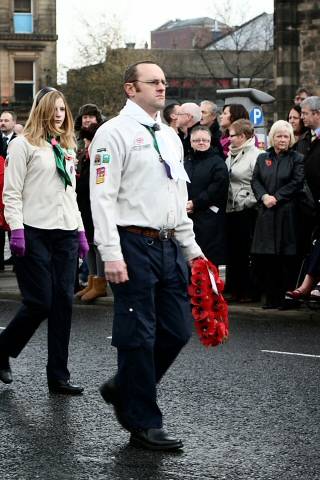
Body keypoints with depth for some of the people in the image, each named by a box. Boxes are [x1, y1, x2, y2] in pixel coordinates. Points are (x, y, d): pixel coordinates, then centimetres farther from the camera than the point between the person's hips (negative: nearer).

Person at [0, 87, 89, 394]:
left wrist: (80, 230, 15)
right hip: (34, 233, -6)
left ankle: (58, 377, 7)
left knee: (63, 303, 2)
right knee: (39, 303, -8)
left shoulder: (66, 148, 18)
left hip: (65, 233, 6)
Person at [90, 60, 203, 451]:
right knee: (139, 337, -2)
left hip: (170, 245, 8)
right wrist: (111, 254, -19)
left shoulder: (170, 136, 18)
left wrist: (190, 246, 19)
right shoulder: (114, 132, -6)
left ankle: (122, 390, 27)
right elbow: (102, 197, -12)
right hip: (134, 246, -8)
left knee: (177, 330, 8)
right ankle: (144, 425, 7)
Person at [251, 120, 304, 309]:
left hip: (287, 213, -4)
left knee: (287, 256, -5)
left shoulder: (297, 159, 3)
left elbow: (297, 183, -6)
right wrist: (264, 196, -9)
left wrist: (277, 197, -12)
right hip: (266, 213, 4)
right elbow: (255, 181, 9)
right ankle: (271, 298, 9)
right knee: (267, 258, 2)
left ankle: (286, 296, 0)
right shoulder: (263, 158, 15)